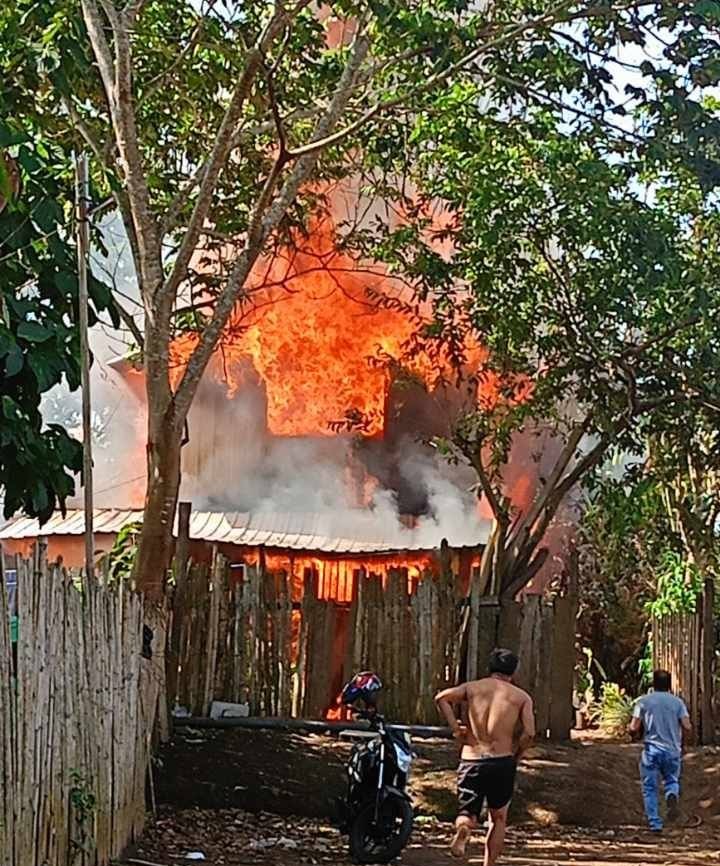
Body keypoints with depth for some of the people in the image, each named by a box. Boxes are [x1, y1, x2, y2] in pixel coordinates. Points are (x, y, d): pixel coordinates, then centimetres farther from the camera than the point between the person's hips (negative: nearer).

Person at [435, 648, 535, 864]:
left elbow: (443, 697, -9)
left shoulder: (472, 687, 8)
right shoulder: (521, 697, 5)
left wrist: (455, 728, -1)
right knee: (498, 819, 18)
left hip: (471, 761, 0)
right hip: (502, 761, 0)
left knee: (467, 814, 9)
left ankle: (463, 828, -26)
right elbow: (529, 733, -8)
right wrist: (515, 757, 7)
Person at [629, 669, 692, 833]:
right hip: (673, 751, 1)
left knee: (650, 789, 9)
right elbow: (687, 727, -6)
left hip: (651, 750, -1)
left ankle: (655, 824, 2)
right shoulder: (677, 702, 3)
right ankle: (672, 795, -12)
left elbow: (633, 728, -7)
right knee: (672, 780, 22)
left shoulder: (644, 701, -1)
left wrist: (636, 734, 16)